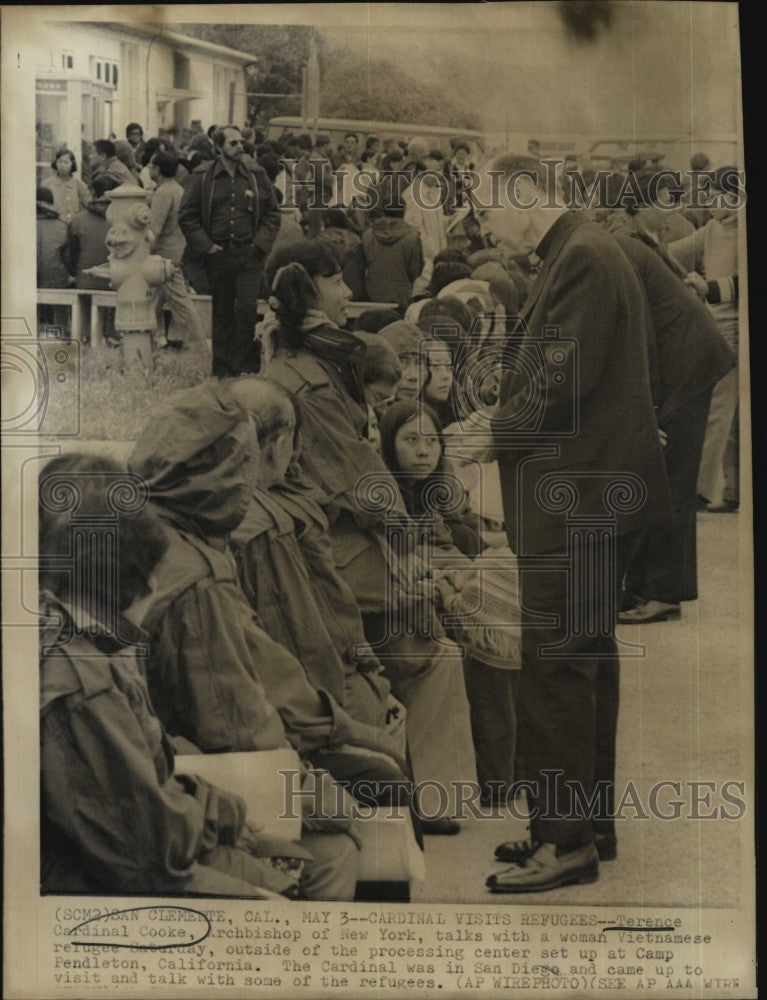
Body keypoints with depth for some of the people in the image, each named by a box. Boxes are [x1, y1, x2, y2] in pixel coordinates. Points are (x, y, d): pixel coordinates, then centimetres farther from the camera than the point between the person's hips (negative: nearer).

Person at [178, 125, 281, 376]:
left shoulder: (256, 175, 7)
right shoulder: (201, 177, 3)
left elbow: (272, 213, 12)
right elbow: (186, 216, 4)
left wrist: (261, 243, 0)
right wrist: (206, 246, -4)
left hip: (249, 254, 0)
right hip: (218, 255, 0)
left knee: (247, 308, -11)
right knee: (221, 313, 6)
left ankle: (245, 365, 0)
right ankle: (222, 369, 15)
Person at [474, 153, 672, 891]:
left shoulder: (583, 257, -13)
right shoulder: (573, 256, 19)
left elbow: (563, 380, -20)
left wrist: (494, 431, -8)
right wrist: (504, 427, 10)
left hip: (576, 496, -11)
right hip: (584, 492, 11)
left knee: (553, 669, -5)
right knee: (587, 662, 15)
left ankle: (566, 841, 6)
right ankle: (590, 823, 27)